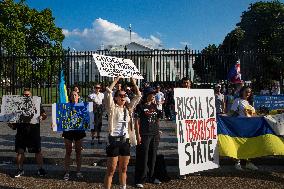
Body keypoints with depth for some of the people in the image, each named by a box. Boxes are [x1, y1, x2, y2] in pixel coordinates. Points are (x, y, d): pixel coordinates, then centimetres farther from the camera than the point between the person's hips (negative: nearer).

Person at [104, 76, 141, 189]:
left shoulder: (128, 108, 12)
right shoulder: (112, 108, -2)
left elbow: (138, 96, 14)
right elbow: (108, 92, -14)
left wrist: (134, 84, 11)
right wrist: (116, 80, -5)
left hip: (125, 140, 5)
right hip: (114, 140, -5)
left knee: (123, 169, 15)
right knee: (111, 170, -3)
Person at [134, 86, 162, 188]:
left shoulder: (154, 106, 12)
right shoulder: (140, 106, -6)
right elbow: (137, 121, -8)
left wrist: (158, 132, 14)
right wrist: (138, 135, -13)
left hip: (154, 135, 6)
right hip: (144, 135, -6)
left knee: (153, 157, 13)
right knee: (143, 158, -3)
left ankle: (151, 177, 26)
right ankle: (140, 180, 6)